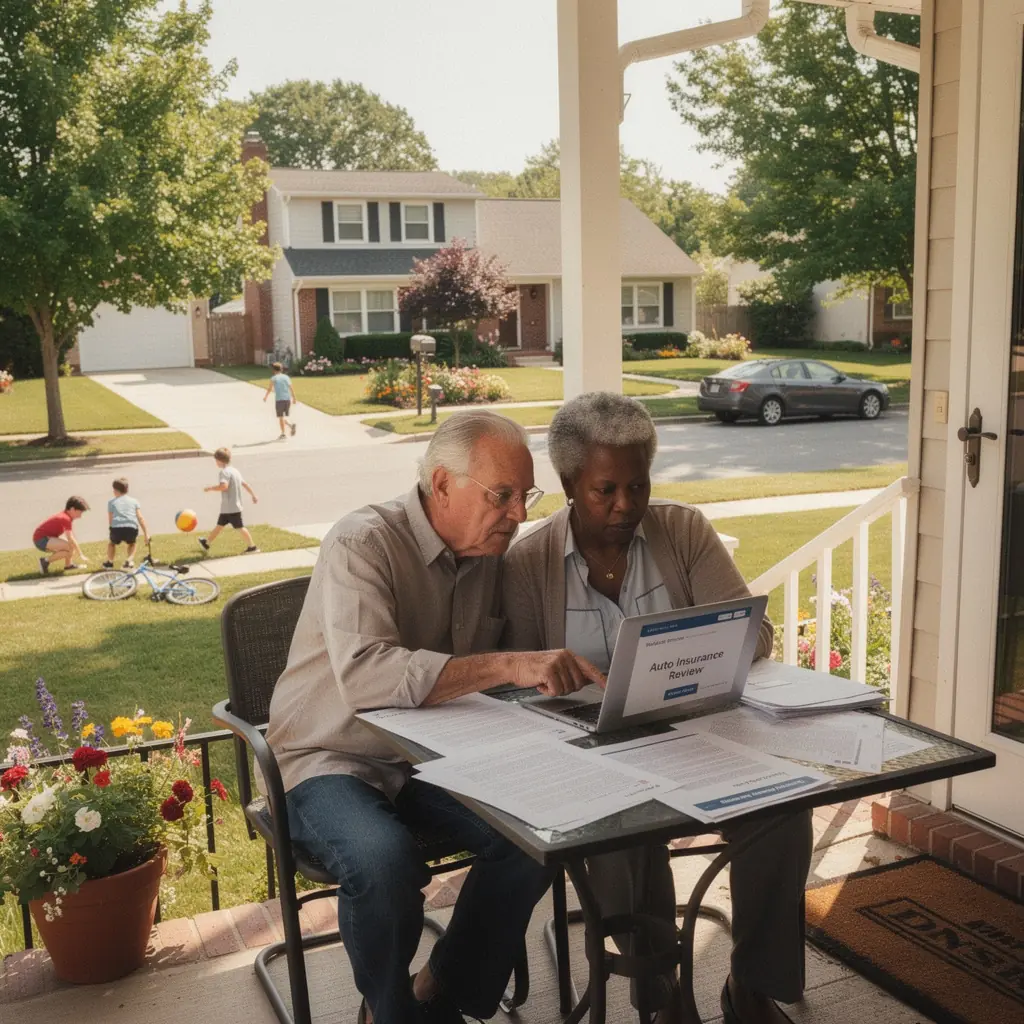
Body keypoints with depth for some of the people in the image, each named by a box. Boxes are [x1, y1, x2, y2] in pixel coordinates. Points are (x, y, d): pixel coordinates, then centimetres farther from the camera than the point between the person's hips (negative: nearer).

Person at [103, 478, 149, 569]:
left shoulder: (111, 502, 21)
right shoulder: (133, 501, 22)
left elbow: (110, 519, 12)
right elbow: (140, 518, 15)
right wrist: (146, 534, 15)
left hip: (116, 528, -1)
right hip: (132, 528, 1)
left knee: (111, 543, 33)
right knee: (131, 544, 31)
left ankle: (110, 562, 25)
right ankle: (129, 561, 11)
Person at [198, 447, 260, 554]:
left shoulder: (225, 471, -16)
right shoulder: (234, 470, 13)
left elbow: (224, 486, -31)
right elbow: (245, 484, 19)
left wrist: (210, 488, -19)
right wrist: (253, 495, 26)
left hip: (230, 508, -9)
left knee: (239, 527, -2)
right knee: (219, 525, 17)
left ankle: (252, 547, 2)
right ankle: (207, 543, 27)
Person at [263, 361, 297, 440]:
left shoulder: (273, 378, -2)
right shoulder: (286, 377, 8)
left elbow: (269, 389, 1)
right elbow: (291, 388, 2)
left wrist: (265, 397, 17)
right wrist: (294, 398, 4)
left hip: (279, 400, -4)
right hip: (287, 399, 4)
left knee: (281, 417, 4)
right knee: (284, 417, 15)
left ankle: (283, 434, 3)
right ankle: (291, 425, -13)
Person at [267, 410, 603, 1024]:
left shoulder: (492, 553, -1)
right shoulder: (364, 543, -21)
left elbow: (499, 664, 8)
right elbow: (364, 674, -38)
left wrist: (563, 671, -14)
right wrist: (507, 667, -46)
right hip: (335, 759, -5)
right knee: (384, 859, -34)